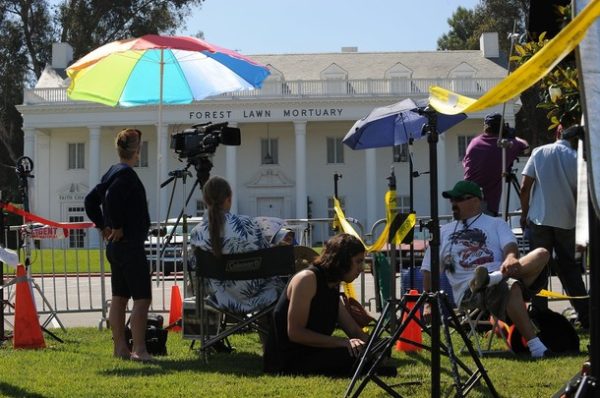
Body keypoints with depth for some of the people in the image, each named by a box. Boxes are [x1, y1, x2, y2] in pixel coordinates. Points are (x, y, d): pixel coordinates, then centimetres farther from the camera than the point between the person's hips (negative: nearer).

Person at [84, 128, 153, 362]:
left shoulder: (112, 173, 14)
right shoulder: (127, 174, -14)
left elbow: (91, 200, 20)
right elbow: (112, 197, -30)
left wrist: (103, 227, 15)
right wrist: (117, 227, -20)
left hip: (115, 246, 10)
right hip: (130, 245, -10)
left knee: (119, 297, 11)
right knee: (142, 297, -8)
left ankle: (120, 347, 16)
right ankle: (139, 349, -12)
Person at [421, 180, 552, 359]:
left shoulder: (496, 224, 22)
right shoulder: (444, 232, 25)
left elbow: (510, 245, 1)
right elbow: (429, 269, 22)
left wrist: (511, 258, -24)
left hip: (503, 276, 2)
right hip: (469, 290, -2)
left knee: (541, 254, -24)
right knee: (511, 288, -37)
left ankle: (496, 277, -43)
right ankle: (534, 345, -40)